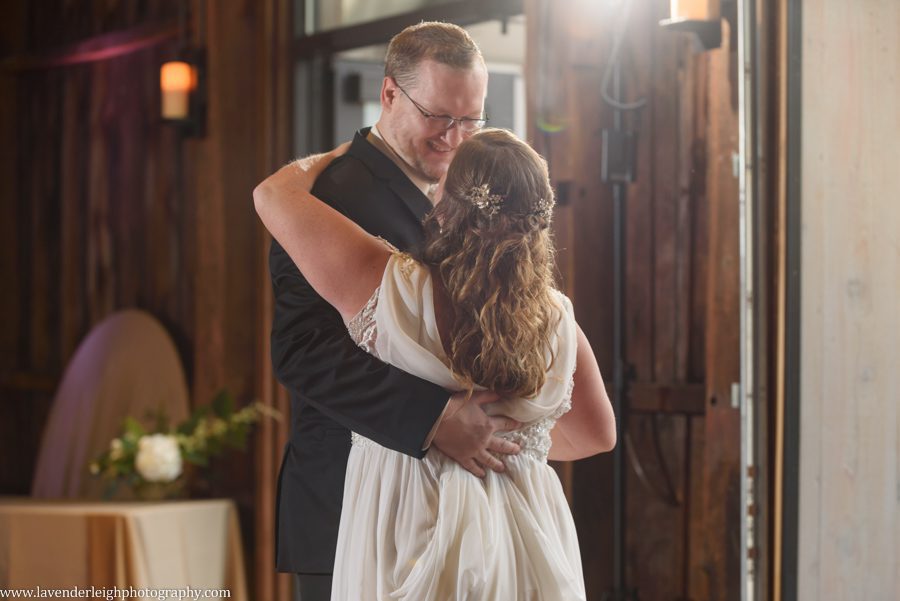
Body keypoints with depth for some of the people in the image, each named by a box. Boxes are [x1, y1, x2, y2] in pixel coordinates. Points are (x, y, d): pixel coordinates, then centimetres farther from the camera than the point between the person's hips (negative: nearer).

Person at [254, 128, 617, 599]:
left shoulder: (385, 287, -18)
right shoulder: (558, 321, -9)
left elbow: (273, 193, -6)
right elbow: (597, 434, 7)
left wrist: (332, 157, 15)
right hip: (525, 547, 3)